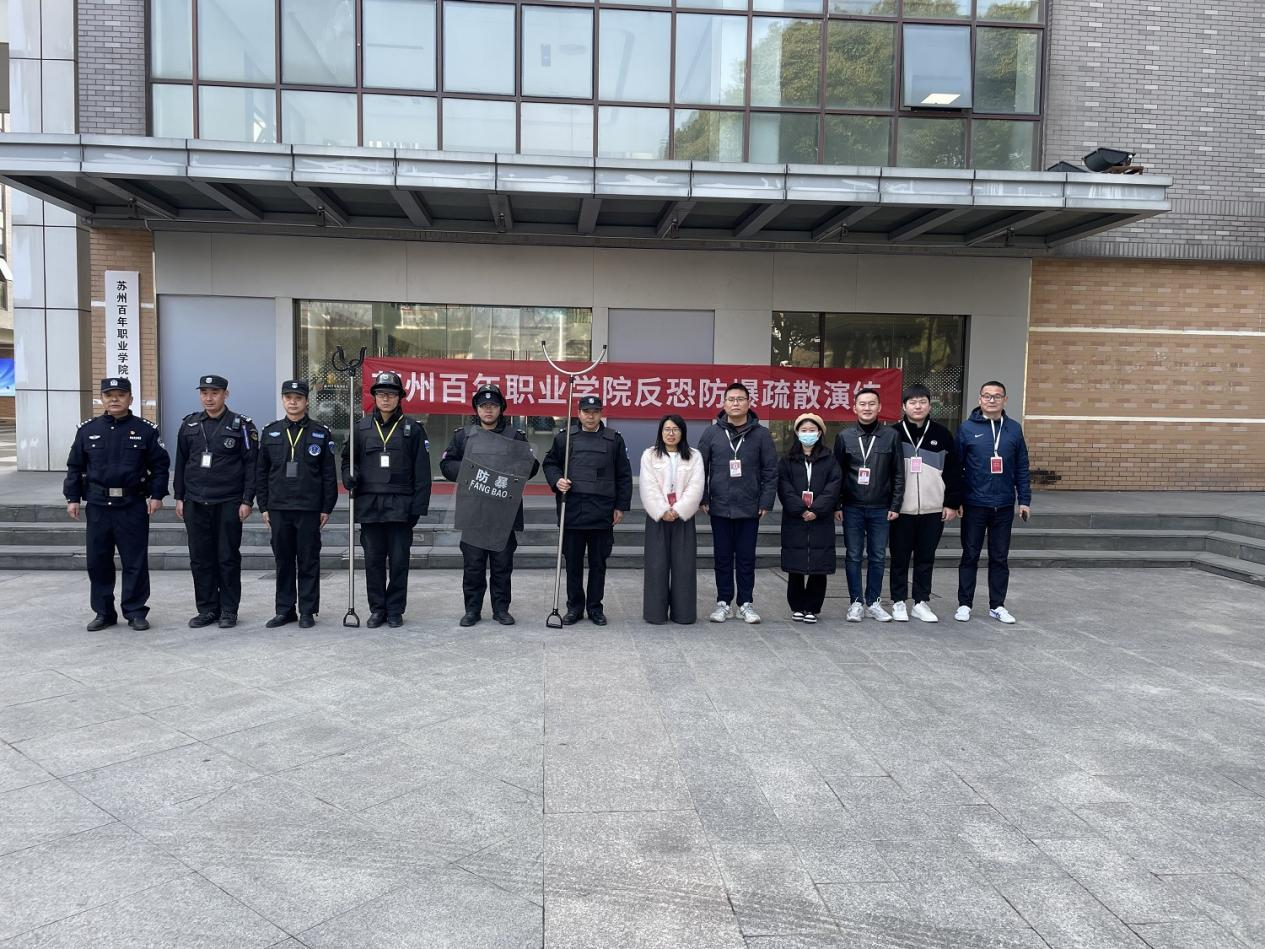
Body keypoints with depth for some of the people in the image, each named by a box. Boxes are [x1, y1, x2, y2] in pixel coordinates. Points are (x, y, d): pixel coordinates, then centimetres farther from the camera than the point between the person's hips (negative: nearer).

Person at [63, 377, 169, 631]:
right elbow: (75, 466, 11)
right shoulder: (87, 429, 8)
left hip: (133, 506, -2)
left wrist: (156, 495, -6)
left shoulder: (145, 430, 1)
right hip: (97, 506, 3)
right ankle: (103, 612, 19)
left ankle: (135, 611, 12)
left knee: (135, 562, 2)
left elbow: (160, 465, 2)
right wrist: (72, 497, 6)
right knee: (97, 561, 8)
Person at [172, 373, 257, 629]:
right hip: (195, 503, 4)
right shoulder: (189, 425, 10)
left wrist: (247, 500, -9)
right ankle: (206, 609, 18)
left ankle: (228, 610, 12)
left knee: (228, 558, 2)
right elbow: (181, 462, 14)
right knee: (200, 559, 7)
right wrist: (179, 497, 9)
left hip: (228, 503, -4)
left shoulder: (241, 426, -2)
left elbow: (251, 465, -4)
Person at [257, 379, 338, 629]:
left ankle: (307, 611, 11)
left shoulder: (321, 433, 2)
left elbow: (329, 475, 2)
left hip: (309, 509, -2)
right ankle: (285, 610, 17)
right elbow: (262, 473, 10)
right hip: (279, 508, 2)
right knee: (283, 561, 8)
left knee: (308, 561, 3)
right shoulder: (270, 432, 8)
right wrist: (264, 506, 6)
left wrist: (326, 508, -2)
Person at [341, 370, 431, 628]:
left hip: (400, 507, -2)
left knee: (399, 560, 4)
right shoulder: (362, 427, 8)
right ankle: (377, 609, 19)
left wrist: (418, 507, -5)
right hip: (369, 505, 2)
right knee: (373, 560, 7)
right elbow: (347, 459, 17)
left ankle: (395, 610, 15)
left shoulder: (412, 428, 2)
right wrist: (349, 478, -5)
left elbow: (421, 471, 0)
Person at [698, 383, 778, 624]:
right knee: (723, 558, 9)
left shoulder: (761, 434, 1)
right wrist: (703, 499, -2)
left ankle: (746, 603, 18)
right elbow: (700, 468, 4)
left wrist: (766, 502, -4)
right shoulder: (712, 433, 2)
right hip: (720, 507, 1)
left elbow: (770, 471, 1)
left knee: (746, 558, 8)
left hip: (750, 509, 0)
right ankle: (724, 602, 20)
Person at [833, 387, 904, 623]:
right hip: (852, 508, 0)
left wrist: (895, 505, -1)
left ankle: (874, 602, 18)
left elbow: (898, 474, 3)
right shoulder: (845, 437, 2)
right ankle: (856, 602, 13)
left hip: (881, 509, 0)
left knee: (877, 557, 7)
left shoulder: (890, 436, 2)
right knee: (853, 556, 4)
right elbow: (836, 474, 3)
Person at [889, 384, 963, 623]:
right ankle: (898, 602, 16)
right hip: (901, 509, -2)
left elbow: (954, 470, 7)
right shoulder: (893, 433, -1)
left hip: (933, 509, 2)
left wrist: (952, 503, 3)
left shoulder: (942, 434, 5)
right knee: (900, 558, 6)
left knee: (926, 558, 10)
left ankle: (922, 602, 19)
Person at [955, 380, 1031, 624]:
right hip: (974, 505, -2)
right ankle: (964, 604, 15)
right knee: (970, 556, 7)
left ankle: (997, 605, 19)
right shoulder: (967, 428, -3)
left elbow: (1022, 467, 7)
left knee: (1000, 557, 10)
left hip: (1004, 506, 2)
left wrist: (1024, 500, 4)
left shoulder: (1014, 428, 5)